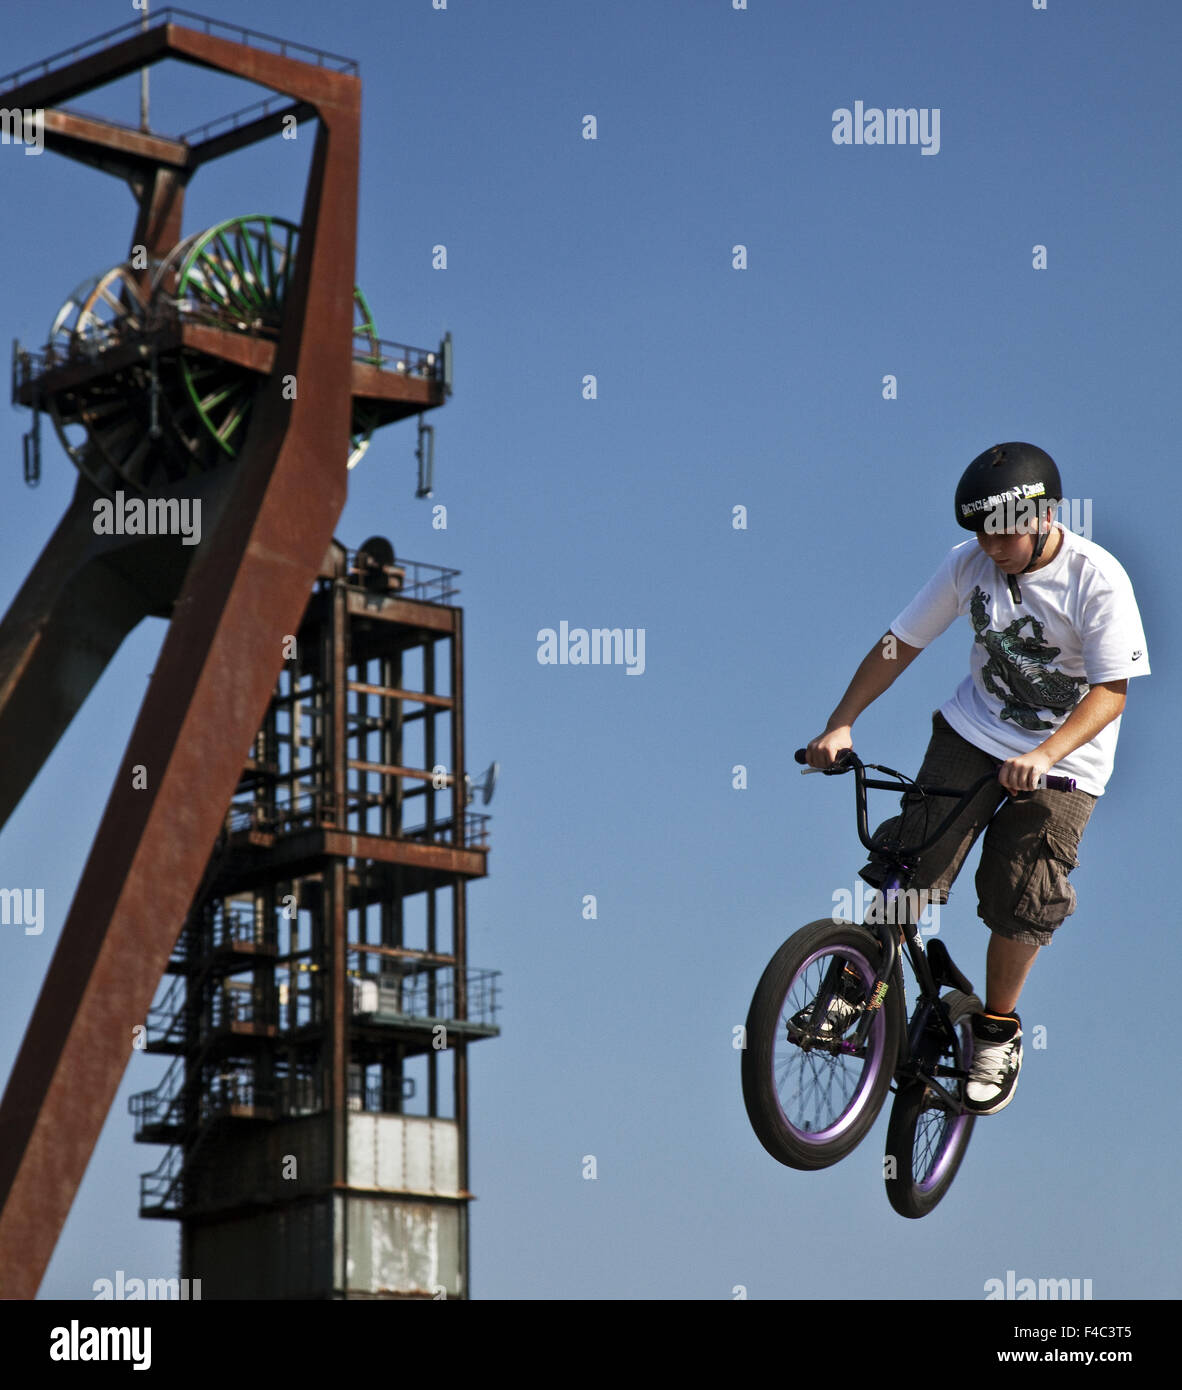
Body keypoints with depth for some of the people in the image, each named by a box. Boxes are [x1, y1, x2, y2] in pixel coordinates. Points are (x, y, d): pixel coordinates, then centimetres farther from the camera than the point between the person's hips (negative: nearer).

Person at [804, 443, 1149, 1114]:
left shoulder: (1098, 579, -19)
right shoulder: (970, 563, -8)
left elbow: (1111, 691, -20)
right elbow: (900, 643, 0)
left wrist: (1042, 757, -33)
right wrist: (840, 725, -8)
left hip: (1065, 759, -3)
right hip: (973, 730, 3)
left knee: (1021, 904, -7)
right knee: (915, 857, -14)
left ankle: (998, 1030, 15)